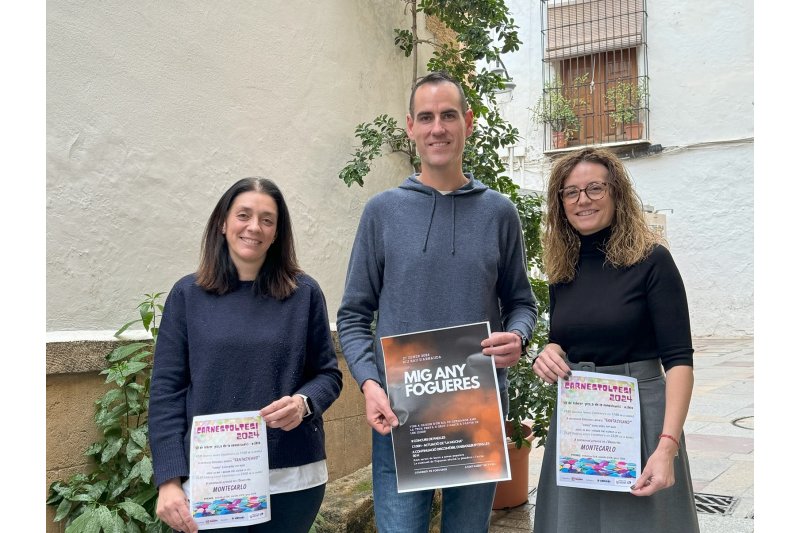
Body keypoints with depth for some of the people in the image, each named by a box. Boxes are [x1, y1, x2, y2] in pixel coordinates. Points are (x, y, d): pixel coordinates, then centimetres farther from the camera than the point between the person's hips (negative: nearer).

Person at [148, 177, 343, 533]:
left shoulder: (304, 293, 1)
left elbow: (328, 373, 6)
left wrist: (304, 403, -16)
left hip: (293, 477, 1)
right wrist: (169, 478, -9)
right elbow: (167, 389, -1)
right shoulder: (188, 294, 1)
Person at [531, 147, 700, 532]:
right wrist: (549, 353, -8)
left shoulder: (651, 260, -9)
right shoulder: (562, 269, 6)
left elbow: (679, 360, -14)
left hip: (640, 415, -4)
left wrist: (667, 445, -24)